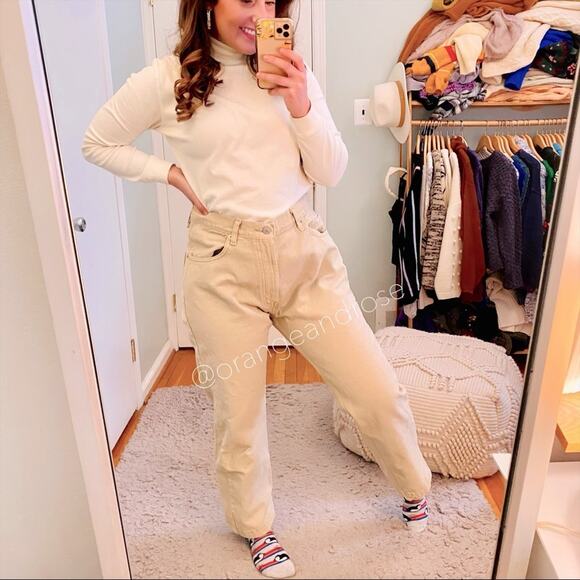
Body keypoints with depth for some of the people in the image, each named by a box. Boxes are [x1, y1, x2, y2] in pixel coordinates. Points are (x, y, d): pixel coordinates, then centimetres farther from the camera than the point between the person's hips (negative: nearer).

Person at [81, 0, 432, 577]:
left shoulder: (291, 73, 7)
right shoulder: (167, 79, -1)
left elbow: (331, 173, 4)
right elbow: (97, 142, 11)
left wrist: (300, 107, -10)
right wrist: (174, 173, 1)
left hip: (304, 250, 3)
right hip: (224, 261, -2)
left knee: (380, 392, 6)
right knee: (239, 413, 11)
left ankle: (414, 488, 40)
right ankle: (255, 526, 42)